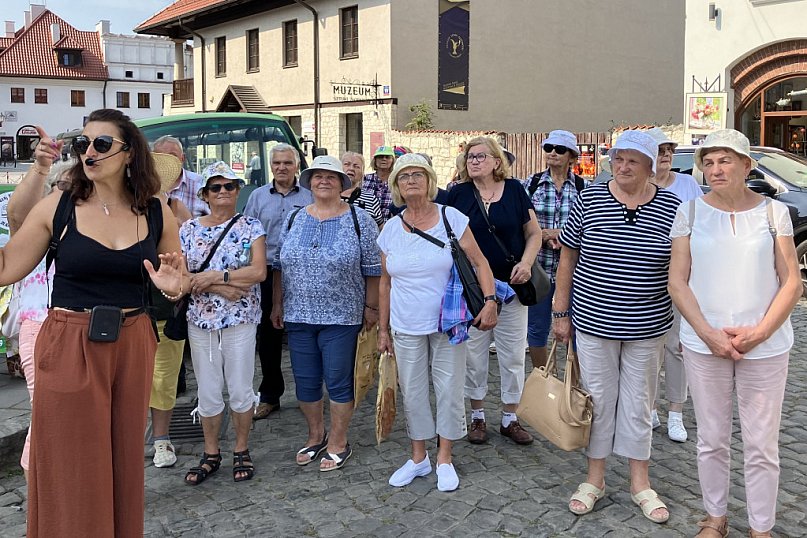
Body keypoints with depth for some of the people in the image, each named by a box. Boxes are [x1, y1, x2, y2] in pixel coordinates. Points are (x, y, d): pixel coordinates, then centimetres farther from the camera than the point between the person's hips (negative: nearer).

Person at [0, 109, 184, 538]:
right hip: (68, 346, -2)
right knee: (71, 470, 7)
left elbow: (177, 278, 14)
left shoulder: (157, 213, 2)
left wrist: (172, 287, -11)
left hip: (131, 347, 2)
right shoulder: (58, 207, -3)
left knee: (123, 460, 14)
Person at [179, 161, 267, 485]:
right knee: (207, 392, 10)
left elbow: (259, 271, -13)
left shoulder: (250, 226, -1)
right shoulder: (189, 230, 5)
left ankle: (241, 451, 24)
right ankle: (211, 455, 26)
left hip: (240, 321, -2)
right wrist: (221, 287, -17)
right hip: (200, 322, 2)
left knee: (240, 390, 6)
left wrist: (212, 277, -17)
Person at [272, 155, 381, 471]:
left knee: (338, 382, 3)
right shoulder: (294, 220, 8)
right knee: (305, 382, 11)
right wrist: (278, 304, 11)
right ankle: (316, 436, 30)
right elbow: (280, 265, 13)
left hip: (341, 317, -4)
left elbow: (372, 268, -2)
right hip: (298, 315, 4)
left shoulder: (359, 220, -3)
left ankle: (338, 443, 19)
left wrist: (370, 306, -4)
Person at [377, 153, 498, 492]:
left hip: (448, 323, -3)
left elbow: (479, 263, -5)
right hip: (406, 327, 3)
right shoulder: (391, 230, 4)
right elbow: (386, 281, 11)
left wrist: (490, 300, -19)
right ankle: (418, 458, 27)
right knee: (412, 392, 10)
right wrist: (383, 328, 12)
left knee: (449, 389, 4)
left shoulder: (452, 218, -6)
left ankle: (444, 459, 21)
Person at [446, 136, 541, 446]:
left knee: (513, 354, 7)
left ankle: (510, 418, 22)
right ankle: (477, 417, 25)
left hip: (511, 287, 0)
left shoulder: (514, 190, 1)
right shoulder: (458, 194, 1)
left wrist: (526, 262, -11)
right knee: (474, 353, 9)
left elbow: (534, 234, 5)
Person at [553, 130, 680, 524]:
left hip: (646, 327, 0)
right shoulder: (589, 200, -4)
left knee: (639, 402, 12)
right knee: (597, 398, 10)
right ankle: (594, 478, 27)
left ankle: (640, 483, 28)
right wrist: (561, 313, 1)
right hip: (593, 323, 0)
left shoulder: (671, 207, -3)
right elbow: (567, 258, 1)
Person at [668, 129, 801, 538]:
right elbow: (677, 282, -1)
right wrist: (709, 334, -12)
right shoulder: (690, 212, 1)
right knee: (712, 440, 13)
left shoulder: (774, 212, 0)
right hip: (703, 343, 1)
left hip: (765, 346, 0)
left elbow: (791, 283, -1)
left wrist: (758, 333, -13)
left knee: (761, 445, 7)